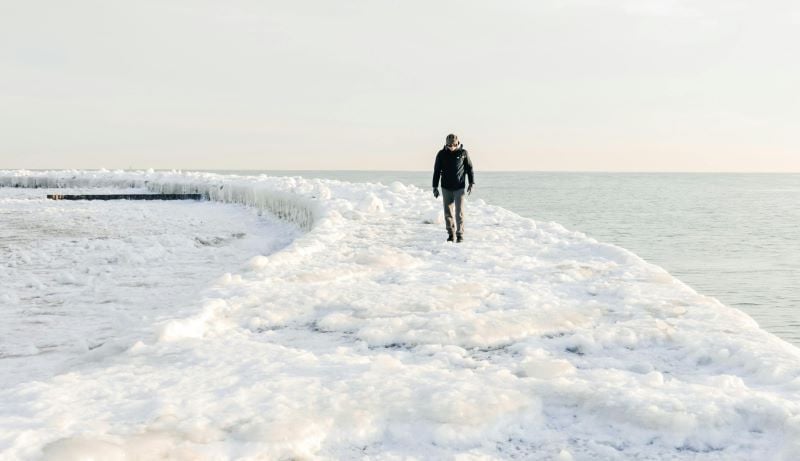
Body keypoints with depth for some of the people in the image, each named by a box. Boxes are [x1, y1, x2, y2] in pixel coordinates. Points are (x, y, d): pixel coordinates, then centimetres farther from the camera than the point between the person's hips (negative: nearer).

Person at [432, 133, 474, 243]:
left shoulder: (463, 153, -3)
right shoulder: (441, 154, -1)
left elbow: (469, 168, 6)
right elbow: (436, 171, 5)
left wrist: (472, 183, 0)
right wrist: (435, 187, 3)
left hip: (459, 188, -2)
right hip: (446, 188, 2)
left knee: (459, 212, -6)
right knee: (448, 212, 5)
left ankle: (460, 234, 2)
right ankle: (451, 234, 17)